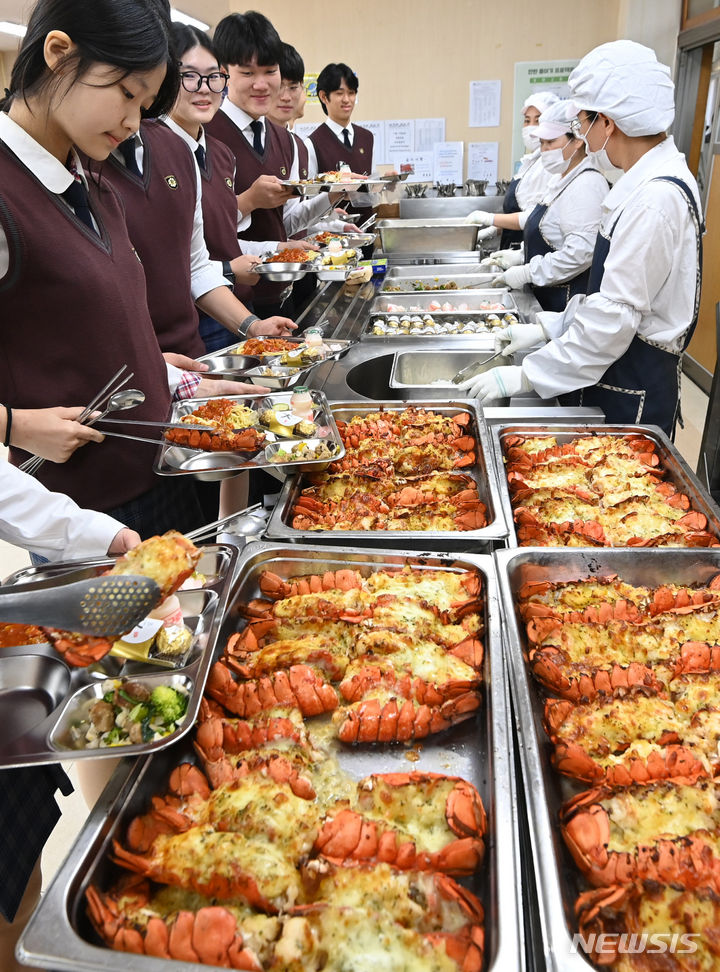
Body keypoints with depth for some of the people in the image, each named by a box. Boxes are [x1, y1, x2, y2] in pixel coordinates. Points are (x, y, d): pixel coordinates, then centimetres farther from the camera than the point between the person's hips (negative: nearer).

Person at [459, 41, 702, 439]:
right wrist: (546, 328, 9)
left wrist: (525, 375, -21)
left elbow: (616, 316, -25)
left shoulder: (656, 199, -23)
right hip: (609, 380, 9)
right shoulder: (645, 182, 9)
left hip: (633, 396, -9)